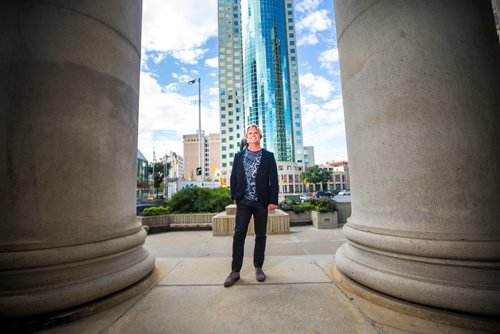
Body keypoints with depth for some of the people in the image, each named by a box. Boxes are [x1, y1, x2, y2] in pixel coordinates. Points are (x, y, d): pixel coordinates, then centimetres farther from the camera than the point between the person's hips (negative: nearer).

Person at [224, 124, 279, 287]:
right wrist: (234, 196, 2)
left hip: (261, 202, 0)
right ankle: (235, 271, 10)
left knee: (260, 235, 9)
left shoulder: (268, 156, 4)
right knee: (239, 234, -1)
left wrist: (273, 200, -7)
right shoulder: (239, 156, 9)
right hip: (243, 201, 1)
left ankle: (258, 267, 24)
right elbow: (233, 177, 8)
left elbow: (273, 180, -1)